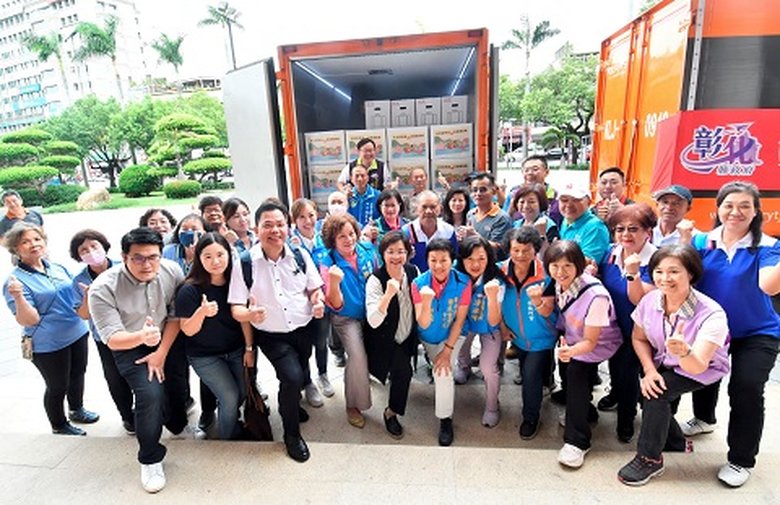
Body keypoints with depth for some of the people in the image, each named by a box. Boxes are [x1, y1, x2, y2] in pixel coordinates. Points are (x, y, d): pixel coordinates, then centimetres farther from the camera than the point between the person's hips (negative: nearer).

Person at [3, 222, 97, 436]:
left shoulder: (57, 267, 2)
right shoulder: (16, 280, -16)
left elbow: (75, 293, 18)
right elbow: (29, 320, -21)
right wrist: (18, 297, -35)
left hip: (77, 333, 6)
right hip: (49, 345, -6)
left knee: (77, 374, 23)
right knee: (58, 386, 11)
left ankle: (77, 410, 47)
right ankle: (59, 425, 35)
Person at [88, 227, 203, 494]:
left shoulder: (172, 271, -21)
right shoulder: (103, 288, -28)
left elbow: (176, 315, -11)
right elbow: (112, 339, -27)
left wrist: (161, 353, -16)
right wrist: (141, 337, -48)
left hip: (169, 340, 3)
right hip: (129, 347, -3)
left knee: (178, 386, 11)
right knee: (151, 394, -19)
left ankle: (177, 425, 47)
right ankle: (150, 459, 7)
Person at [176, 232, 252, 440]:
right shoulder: (190, 289, -19)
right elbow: (188, 331, -16)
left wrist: (249, 348, -2)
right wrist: (201, 312, -36)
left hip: (236, 350, 4)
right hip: (205, 356, -3)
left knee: (244, 393, 5)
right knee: (230, 398, -7)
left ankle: (228, 417, 40)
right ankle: (229, 439, 23)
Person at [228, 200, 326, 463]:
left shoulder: (300, 255, -4)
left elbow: (314, 288, 8)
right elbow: (236, 308, -11)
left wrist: (318, 302, -14)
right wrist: (249, 314, -33)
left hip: (305, 329, 4)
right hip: (272, 336, -4)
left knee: (300, 378, 20)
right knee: (293, 377, -21)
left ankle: (290, 403, 59)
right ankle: (292, 434, 9)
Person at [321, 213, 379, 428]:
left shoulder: (367, 250, -9)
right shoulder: (328, 264, -18)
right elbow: (336, 306, -19)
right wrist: (334, 283, -37)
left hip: (371, 313, 5)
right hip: (347, 318, -4)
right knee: (357, 356, -20)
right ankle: (353, 405, 3)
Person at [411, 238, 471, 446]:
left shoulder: (463, 282, -25)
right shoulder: (419, 283, -23)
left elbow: (459, 320, -15)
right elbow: (423, 324, -23)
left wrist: (448, 350, -16)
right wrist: (426, 302, -43)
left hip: (452, 336, -2)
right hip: (428, 337, 2)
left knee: (443, 371, -17)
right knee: (439, 369, 13)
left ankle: (445, 419, 1)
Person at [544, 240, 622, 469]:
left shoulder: (596, 296, -32)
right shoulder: (559, 283, -15)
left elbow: (590, 342, -25)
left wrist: (571, 351, -42)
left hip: (599, 345, -6)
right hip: (572, 340, 7)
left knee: (575, 371, -25)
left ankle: (577, 441, -13)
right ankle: (584, 410, 25)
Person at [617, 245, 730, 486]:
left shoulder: (711, 314, -30)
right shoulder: (649, 301, -17)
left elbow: (698, 367, -34)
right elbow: (639, 339, -1)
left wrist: (683, 351, -56)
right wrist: (649, 370, -15)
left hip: (704, 371, -5)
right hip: (664, 365, 5)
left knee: (658, 392, -24)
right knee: (648, 388, -18)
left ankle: (650, 459, -5)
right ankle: (676, 442, 14)